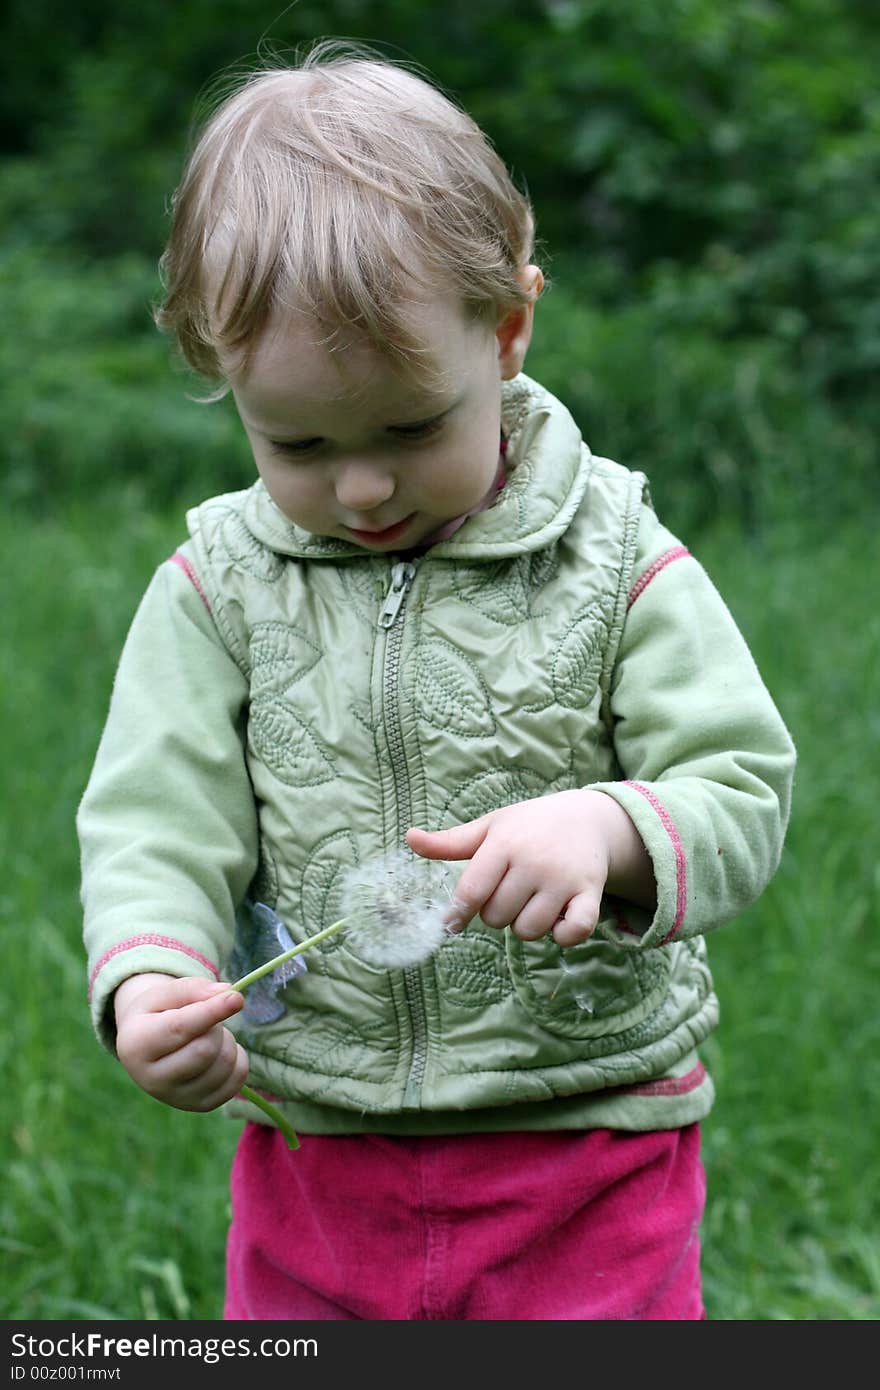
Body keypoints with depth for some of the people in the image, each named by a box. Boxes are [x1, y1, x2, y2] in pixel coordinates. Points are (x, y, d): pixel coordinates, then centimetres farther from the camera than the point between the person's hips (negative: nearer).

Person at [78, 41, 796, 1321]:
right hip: (313, 1164, 2)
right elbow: (157, 821, -5)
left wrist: (608, 830, -31)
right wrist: (146, 980, -25)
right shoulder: (218, 587, -2)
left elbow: (740, 792, -9)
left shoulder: (620, 566, -7)